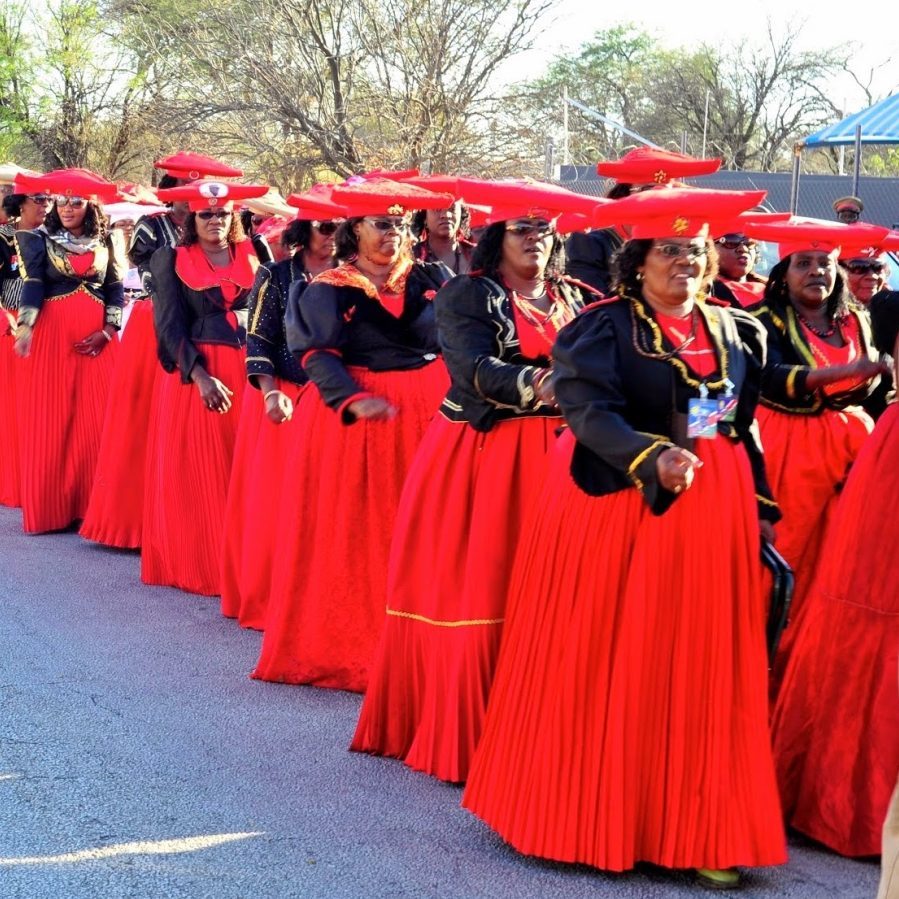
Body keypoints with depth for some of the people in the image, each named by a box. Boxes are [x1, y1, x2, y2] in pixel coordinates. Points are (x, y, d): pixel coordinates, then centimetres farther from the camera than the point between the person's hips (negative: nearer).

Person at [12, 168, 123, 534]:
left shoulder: (104, 242, 11)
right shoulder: (39, 239, 3)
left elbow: (116, 288, 10)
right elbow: (33, 285, -9)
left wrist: (108, 330, -5)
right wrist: (25, 326, -25)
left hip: (97, 337, 2)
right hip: (52, 333, -2)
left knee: (97, 419, 1)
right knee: (51, 421, -2)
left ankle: (92, 503, 7)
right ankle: (51, 506, 3)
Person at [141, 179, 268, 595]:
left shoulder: (252, 256, 11)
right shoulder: (172, 260, 2)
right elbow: (171, 325, -5)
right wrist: (199, 375, -17)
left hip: (246, 368, 3)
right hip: (191, 370, -3)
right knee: (195, 471, -1)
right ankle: (195, 562, 6)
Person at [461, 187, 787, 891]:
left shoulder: (741, 332, 13)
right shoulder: (602, 326, -3)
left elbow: (747, 428, 19)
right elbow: (590, 410, -17)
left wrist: (762, 508, 16)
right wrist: (652, 458, -31)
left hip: (713, 515, 5)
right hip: (616, 510, -4)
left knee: (700, 671, 5)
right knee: (606, 666, 0)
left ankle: (698, 830, 12)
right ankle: (593, 817, 13)